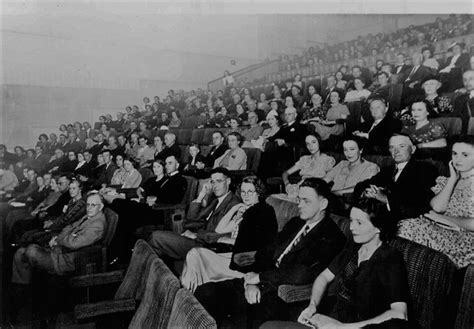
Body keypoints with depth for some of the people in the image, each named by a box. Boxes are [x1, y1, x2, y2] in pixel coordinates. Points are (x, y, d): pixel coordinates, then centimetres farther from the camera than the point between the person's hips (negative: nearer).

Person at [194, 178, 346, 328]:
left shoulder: (332, 237, -8)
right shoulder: (294, 223, 16)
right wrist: (253, 281, -6)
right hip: (261, 284, 7)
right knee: (205, 292, -9)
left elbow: (302, 275, -21)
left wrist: (260, 277, -12)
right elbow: (266, 253, 12)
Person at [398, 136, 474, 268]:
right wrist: (453, 179, -2)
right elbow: (437, 207, -5)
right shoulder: (445, 181, 15)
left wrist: (444, 218, -6)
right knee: (404, 226, -22)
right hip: (443, 231, 5)